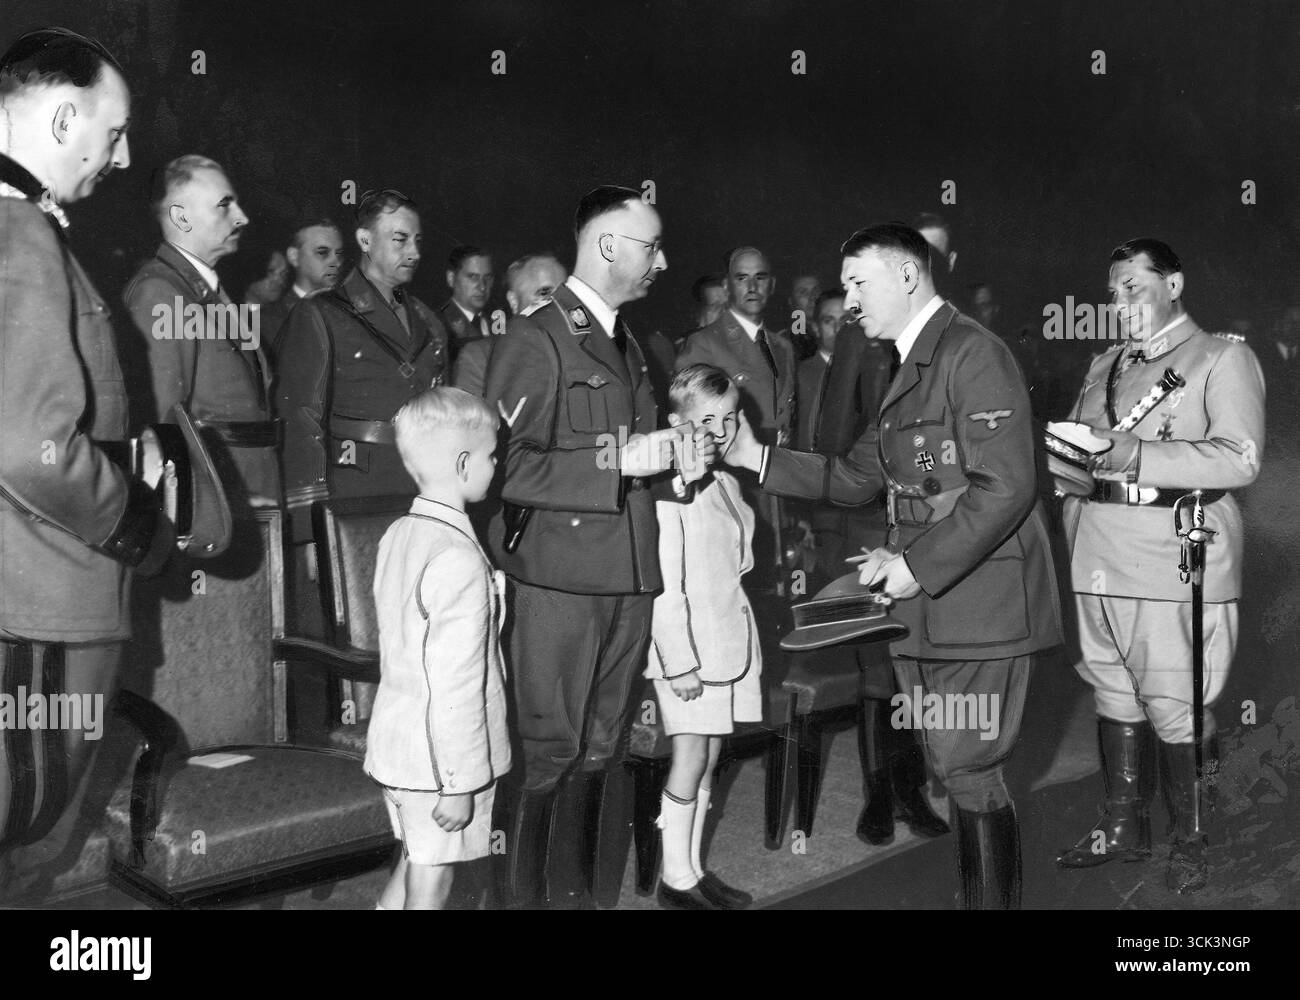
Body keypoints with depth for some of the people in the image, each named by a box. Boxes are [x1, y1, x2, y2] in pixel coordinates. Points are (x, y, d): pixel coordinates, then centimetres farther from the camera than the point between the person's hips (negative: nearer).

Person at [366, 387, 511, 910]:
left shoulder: (397, 535, 4)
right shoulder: (460, 559, -24)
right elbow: (455, 685, -25)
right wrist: (459, 783, -19)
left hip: (396, 742, 8)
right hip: (439, 756, -8)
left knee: (414, 862, 22)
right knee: (432, 881, 5)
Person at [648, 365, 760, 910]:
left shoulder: (726, 483, 11)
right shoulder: (669, 492, -15)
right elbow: (665, 584, -17)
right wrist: (680, 660, -18)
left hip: (728, 641, 8)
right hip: (685, 645, -8)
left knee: (707, 760, 13)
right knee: (691, 758, -3)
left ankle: (693, 868, 24)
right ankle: (675, 879, 10)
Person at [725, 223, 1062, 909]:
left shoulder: (973, 353, -12)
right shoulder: (912, 369, 18)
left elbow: (1005, 486, -21)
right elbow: (857, 477, 18)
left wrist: (916, 564, -19)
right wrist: (758, 459, 8)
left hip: (977, 604, -9)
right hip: (925, 608, 9)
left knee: (969, 773, -4)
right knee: (955, 770, 14)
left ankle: (994, 899, 10)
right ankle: (979, 893, 26)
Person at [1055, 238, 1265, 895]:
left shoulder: (1223, 357, 1)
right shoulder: (1104, 367, 21)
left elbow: (1241, 459, -12)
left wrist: (1136, 456, -21)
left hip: (1176, 562, -6)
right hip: (1099, 561, 6)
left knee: (1175, 708, -4)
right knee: (1114, 695, 12)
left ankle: (1189, 842, 14)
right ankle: (1124, 828, 25)